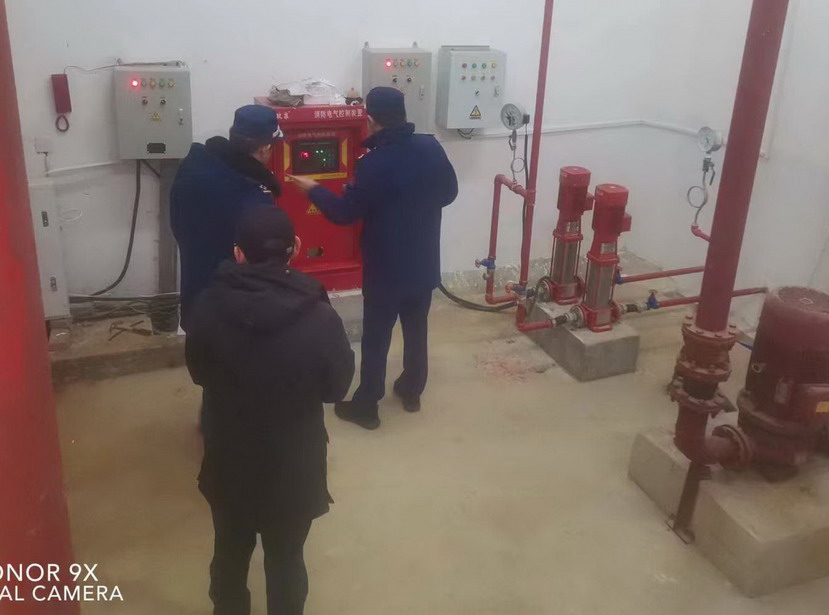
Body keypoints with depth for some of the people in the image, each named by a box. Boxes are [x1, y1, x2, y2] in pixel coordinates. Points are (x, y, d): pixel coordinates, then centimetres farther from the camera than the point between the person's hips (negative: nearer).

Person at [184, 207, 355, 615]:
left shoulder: (207, 307, -17)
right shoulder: (319, 318, -24)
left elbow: (198, 373, 0)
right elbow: (337, 388, -8)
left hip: (228, 464, 2)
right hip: (293, 469, -2)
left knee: (230, 554, 26)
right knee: (286, 560, 21)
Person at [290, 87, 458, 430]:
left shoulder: (374, 163, -22)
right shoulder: (431, 149, -5)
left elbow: (344, 213, -14)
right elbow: (449, 193, 9)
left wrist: (313, 190, 1)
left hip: (386, 270, -5)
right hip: (424, 264, 6)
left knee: (375, 338, 7)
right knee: (417, 330, 20)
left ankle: (366, 407, 19)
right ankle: (412, 392, 36)